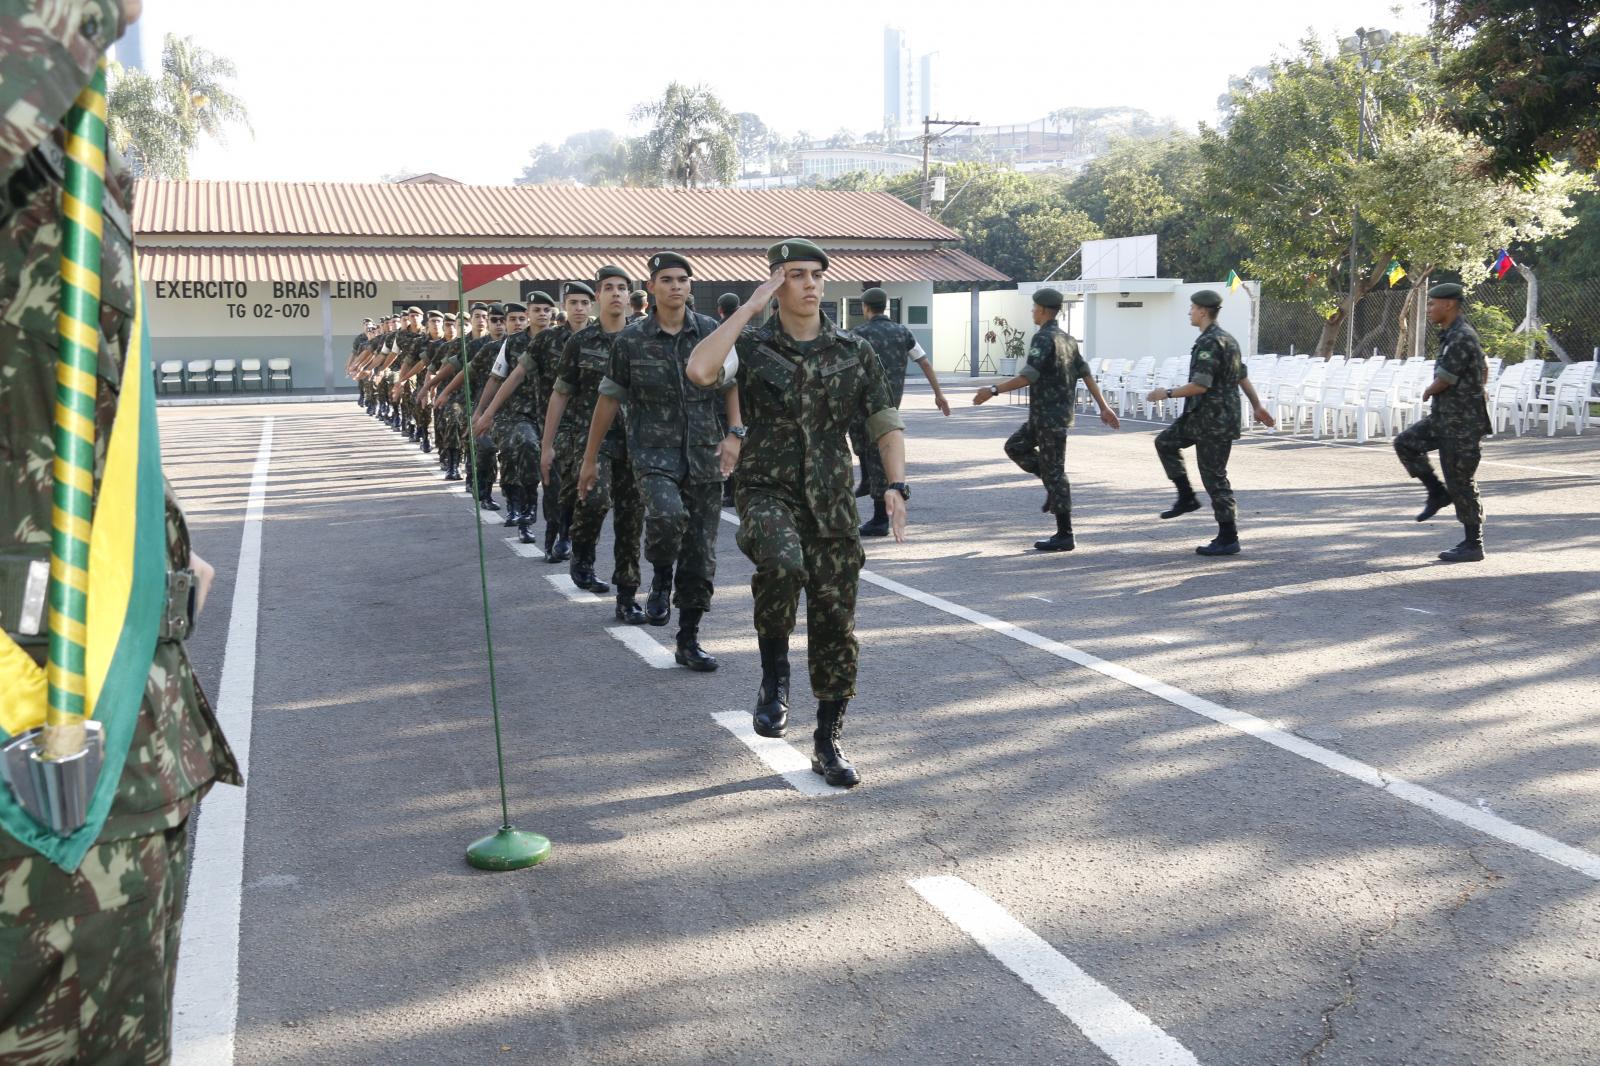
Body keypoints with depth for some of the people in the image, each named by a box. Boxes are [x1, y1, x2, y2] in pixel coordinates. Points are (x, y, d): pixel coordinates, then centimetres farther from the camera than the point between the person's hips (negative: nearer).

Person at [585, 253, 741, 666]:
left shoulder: (711, 332, 4)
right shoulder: (631, 341, 0)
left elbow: (731, 384, 11)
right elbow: (608, 400, 7)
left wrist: (734, 433, -5)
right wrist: (590, 460, 10)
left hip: (704, 454, 2)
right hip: (654, 451, -2)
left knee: (701, 554, 4)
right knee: (668, 515, -32)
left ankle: (689, 640, 16)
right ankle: (661, 578, 1)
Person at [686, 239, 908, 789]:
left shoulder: (854, 351, 6)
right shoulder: (752, 346, -2)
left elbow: (886, 424, 7)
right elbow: (700, 370, -23)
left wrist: (896, 485, -10)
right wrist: (750, 305, -17)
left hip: (831, 500, 3)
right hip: (768, 492, -3)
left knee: (835, 621, 4)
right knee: (782, 564, -36)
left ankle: (828, 743, 21)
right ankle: (774, 676, -9)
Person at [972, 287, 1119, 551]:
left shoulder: (1044, 338, -15)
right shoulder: (1067, 339, 13)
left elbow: (1028, 377, -24)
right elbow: (1086, 374, 14)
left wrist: (993, 390, -22)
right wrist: (1103, 406, 15)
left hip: (1050, 416, -9)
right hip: (1045, 415, 9)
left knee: (1054, 471, -5)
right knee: (1015, 446, 19)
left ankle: (1064, 536, -1)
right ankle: (1054, 487, 16)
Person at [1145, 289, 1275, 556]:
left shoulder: (1209, 343, -18)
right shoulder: (1226, 338, 13)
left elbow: (1200, 385, -24)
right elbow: (1243, 376, 18)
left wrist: (1167, 393, -13)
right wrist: (1257, 406, 23)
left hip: (1214, 419, -10)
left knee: (1214, 477, -5)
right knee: (1165, 442, 18)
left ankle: (1228, 539, 1)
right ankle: (1186, 497, 19)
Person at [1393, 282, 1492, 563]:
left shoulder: (1461, 338, -21)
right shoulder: (1453, 334, 11)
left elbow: (1442, 382, -19)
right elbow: (1484, 370, 24)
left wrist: (1428, 392, 2)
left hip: (1463, 423, -10)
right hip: (1445, 416, 10)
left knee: (1461, 483, -3)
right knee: (1406, 443, 7)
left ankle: (1473, 545, 6)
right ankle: (1437, 493, 15)